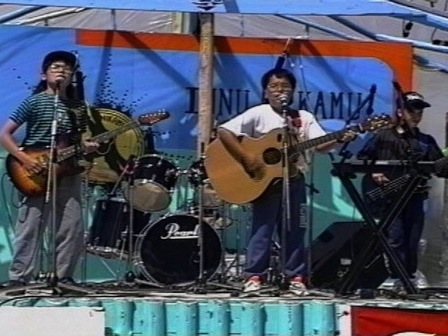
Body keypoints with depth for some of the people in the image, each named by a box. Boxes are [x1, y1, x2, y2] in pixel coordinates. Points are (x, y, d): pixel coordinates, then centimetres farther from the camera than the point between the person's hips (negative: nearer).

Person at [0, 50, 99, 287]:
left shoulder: (78, 108, 13)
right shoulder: (34, 102, -2)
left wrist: (86, 148, -3)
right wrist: (25, 159, -15)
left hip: (68, 173, 5)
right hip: (37, 174, -5)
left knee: (73, 229, 1)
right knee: (29, 228, -5)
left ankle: (62, 276, 12)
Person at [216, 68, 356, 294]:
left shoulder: (304, 118, 7)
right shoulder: (257, 114, -4)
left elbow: (320, 145, -3)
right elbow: (224, 131, -12)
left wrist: (339, 140, -23)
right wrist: (246, 157, -20)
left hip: (294, 179, 4)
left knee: (295, 229, 6)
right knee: (262, 228, -3)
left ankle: (295, 276, 12)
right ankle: (254, 276, 1)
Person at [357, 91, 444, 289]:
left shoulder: (426, 141, 13)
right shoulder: (383, 137, 5)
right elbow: (362, 158, 8)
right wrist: (372, 172, -7)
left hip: (414, 198, 3)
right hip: (389, 197, -3)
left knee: (412, 240, 5)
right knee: (395, 238, -9)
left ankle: (410, 275, 17)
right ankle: (396, 276, -4)